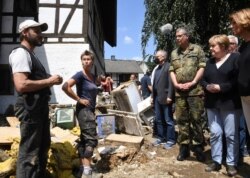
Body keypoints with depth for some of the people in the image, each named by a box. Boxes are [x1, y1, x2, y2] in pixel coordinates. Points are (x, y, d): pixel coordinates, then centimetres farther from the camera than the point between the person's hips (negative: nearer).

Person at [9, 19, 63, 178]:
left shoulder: (31, 54, 20)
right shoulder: (21, 53, -12)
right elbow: (21, 85, -26)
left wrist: (50, 81, 10)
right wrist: (49, 81, -17)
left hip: (40, 107, 11)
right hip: (30, 108, -11)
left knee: (43, 147, 21)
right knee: (29, 153, -4)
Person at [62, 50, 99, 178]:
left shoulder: (93, 77, 12)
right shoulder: (80, 75, -12)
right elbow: (65, 87, -25)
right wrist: (79, 99, -20)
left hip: (90, 110, 9)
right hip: (83, 110, -9)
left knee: (84, 139, 12)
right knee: (91, 139, -13)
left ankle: (82, 167, 22)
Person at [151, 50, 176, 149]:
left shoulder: (168, 66, -7)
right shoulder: (156, 68, 18)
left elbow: (171, 82, -14)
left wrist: (169, 96, -20)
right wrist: (152, 96, 15)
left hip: (165, 98, -8)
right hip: (157, 98, 8)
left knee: (168, 120, 0)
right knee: (158, 120, 13)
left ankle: (170, 140, 9)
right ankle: (160, 137, 24)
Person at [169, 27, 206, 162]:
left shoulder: (197, 49, 4)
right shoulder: (174, 53, 16)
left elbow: (202, 67, -2)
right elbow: (171, 70, 14)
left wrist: (193, 82, -11)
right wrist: (176, 84, -2)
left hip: (195, 90, -4)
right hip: (179, 91, 4)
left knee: (196, 119, 0)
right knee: (181, 120, 6)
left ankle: (198, 147, 12)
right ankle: (184, 147, 15)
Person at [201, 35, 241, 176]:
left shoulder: (235, 58, -3)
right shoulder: (210, 62, 15)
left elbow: (238, 80, -12)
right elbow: (203, 79, 15)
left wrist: (221, 87, -18)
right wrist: (207, 86, -7)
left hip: (230, 103, -5)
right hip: (212, 104, 5)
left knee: (231, 134, 1)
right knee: (215, 133, 7)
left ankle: (232, 163, 13)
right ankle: (216, 161, 17)